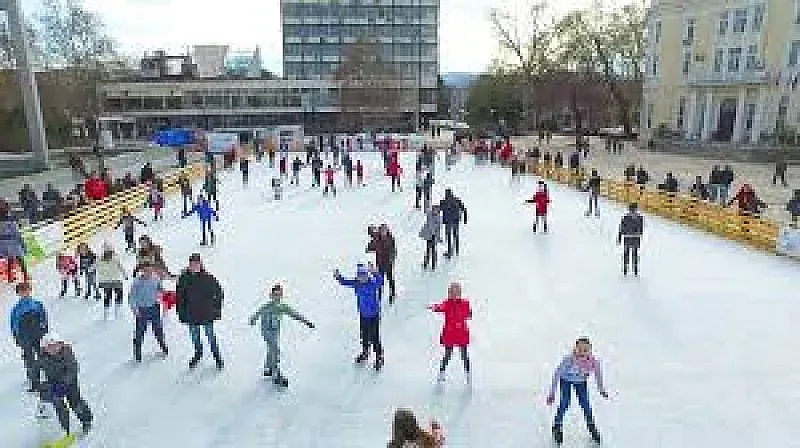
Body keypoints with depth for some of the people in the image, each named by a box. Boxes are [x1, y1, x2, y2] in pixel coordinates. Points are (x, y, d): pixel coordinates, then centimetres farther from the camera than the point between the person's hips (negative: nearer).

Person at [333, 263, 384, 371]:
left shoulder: (373, 283, -20)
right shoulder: (357, 284, -5)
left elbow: (380, 280, -41)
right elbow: (345, 282, 3)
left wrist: (374, 273, -57)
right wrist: (338, 277, -14)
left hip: (374, 314, -6)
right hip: (363, 314, 6)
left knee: (374, 337, -1)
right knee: (364, 335, 22)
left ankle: (379, 357, 16)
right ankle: (365, 353, 44)